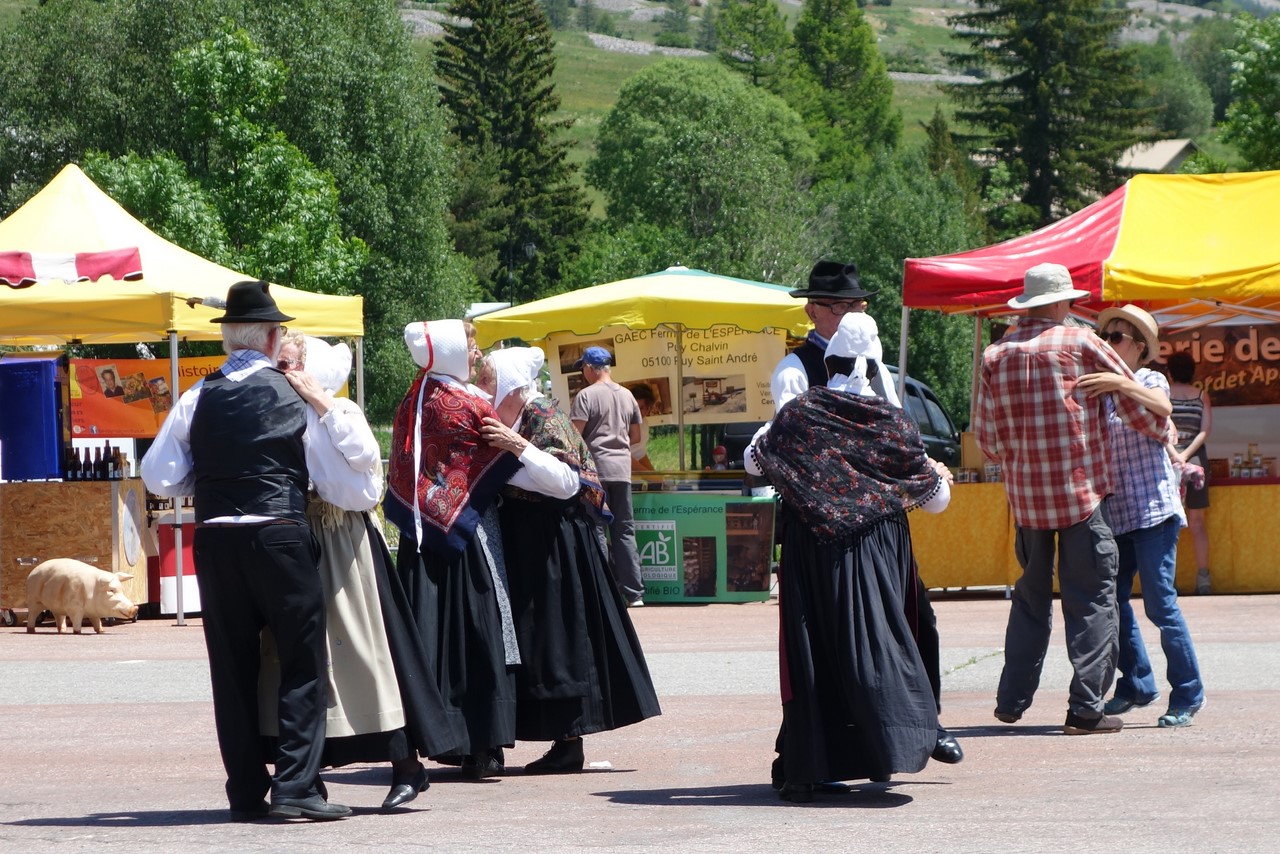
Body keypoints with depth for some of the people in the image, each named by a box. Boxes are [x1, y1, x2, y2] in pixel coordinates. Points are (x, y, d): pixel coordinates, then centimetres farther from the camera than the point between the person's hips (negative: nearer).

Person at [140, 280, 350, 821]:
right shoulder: (290, 394, -3)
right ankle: (296, 789, -6)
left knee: (233, 668, 9)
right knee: (302, 661, 1)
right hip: (280, 535, -3)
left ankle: (246, 792, 11)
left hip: (215, 540, 4)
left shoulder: (198, 398, 4)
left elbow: (160, 478, 5)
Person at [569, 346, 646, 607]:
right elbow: (636, 437, 17)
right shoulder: (627, 396, 11)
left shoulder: (587, 396, -7)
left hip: (594, 468, -5)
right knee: (625, 531, 7)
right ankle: (634, 593, 4)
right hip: (622, 469, 5)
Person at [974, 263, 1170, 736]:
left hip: (1025, 497, 4)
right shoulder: (1082, 345, -5)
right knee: (1091, 599, 0)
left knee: (1031, 596, 17)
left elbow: (986, 437, 7)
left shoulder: (996, 355, 4)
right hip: (1082, 492, -4)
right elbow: (1139, 405, 1)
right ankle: (1086, 707, -5)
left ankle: (1012, 700, 17)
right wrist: (1163, 429, 22)